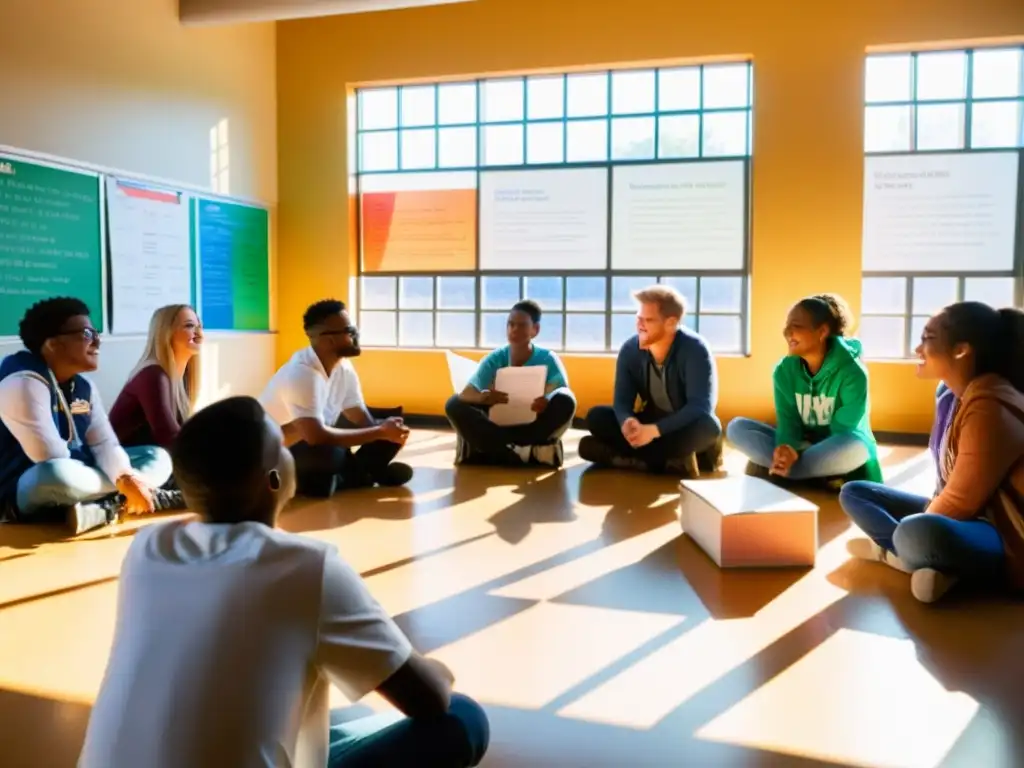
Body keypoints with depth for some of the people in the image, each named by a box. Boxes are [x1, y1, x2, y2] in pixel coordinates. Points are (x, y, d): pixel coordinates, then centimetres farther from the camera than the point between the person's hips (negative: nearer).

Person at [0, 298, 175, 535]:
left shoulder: (84, 386, 6)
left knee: (158, 458, -2)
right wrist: (126, 481, -20)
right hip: (23, 491, -9)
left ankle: (101, 509, -25)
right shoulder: (23, 383, -20)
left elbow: (105, 444, -2)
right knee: (59, 474, -41)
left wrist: (126, 477, -25)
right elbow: (54, 463, -26)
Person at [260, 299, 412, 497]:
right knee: (329, 452, -39)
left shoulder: (344, 368, -5)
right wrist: (381, 432, -32)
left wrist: (387, 429, -24)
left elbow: (363, 420, 0)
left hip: (314, 447, 7)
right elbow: (316, 436, -38)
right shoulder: (301, 373, -30)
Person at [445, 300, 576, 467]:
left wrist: (548, 402, -43)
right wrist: (483, 397, -40)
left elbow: (564, 397, -18)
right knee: (455, 404, -21)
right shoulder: (495, 359, -6)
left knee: (565, 400, -28)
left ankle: (490, 449, -25)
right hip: (500, 425, 1)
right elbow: (465, 394, -16)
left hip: (534, 428, -1)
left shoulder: (548, 359, -8)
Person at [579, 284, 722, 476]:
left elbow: (701, 406, -29)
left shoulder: (695, 350, -22)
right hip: (650, 424, 4)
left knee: (708, 426, -37)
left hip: (687, 427, -4)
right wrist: (627, 422, -38)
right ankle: (671, 460, -29)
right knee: (596, 417, -18)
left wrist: (655, 430, -41)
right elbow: (622, 400, -12)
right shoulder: (630, 349, -10)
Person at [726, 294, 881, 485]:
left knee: (855, 447, -40)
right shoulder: (784, 370, -6)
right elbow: (787, 420, -9)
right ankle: (820, 477, -26)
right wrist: (787, 447, -34)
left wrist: (796, 453, -32)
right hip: (802, 445, 4)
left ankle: (770, 471, -28)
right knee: (737, 427, -15)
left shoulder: (852, 373, -18)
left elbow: (844, 430, -20)